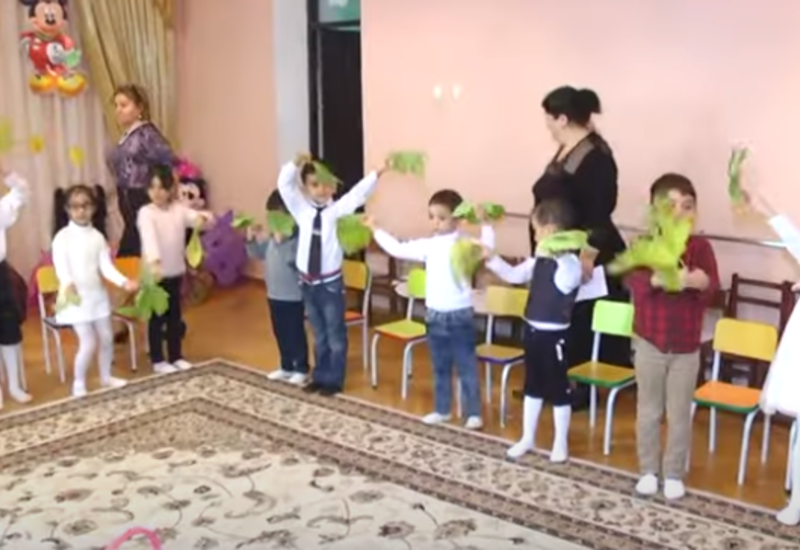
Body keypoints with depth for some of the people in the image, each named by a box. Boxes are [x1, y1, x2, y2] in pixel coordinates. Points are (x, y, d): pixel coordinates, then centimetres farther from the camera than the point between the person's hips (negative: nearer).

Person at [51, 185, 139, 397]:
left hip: (98, 294, 6)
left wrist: (124, 282, -17)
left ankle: (106, 377, 33)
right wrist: (68, 285, -41)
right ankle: (79, 383, 10)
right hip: (76, 296, -5)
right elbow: (61, 267, -21)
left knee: (106, 338, 13)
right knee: (88, 342, -10)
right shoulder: (63, 237, -10)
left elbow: (106, 267, 0)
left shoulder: (97, 236, 5)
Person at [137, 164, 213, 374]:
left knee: (175, 316, 15)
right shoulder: (146, 213, -14)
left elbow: (194, 217, -13)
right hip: (155, 273, -5)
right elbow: (149, 237, -30)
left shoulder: (179, 209, 1)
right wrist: (154, 262, -45)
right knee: (157, 318, 5)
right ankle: (158, 360, 16)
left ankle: (176, 356, 27)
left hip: (176, 272, 5)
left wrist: (203, 217, -39)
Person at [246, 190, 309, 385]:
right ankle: (287, 367, 29)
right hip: (274, 294, 8)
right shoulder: (271, 235, 7)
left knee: (296, 333, 3)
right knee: (280, 333, 16)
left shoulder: (298, 236, -17)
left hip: (293, 296, -8)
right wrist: (252, 239, -2)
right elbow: (257, 254, 14)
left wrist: (281, 241, -32)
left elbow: (294, 259, -30)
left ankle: (301, 369, 14)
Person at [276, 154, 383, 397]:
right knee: (319, 335, 18)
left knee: (335, 334, 8)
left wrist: (378, 172, -30)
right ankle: (319, 376, 31)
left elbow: (359, 192, -18)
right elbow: (284, 185, -6)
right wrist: (295, 164, -21)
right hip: (308, 282, 3)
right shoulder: (302, 210, 1)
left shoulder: (337, 210, -7)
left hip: (330, 282, -3)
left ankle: (334, 380, 20)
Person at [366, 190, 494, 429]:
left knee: (466, 367, 3)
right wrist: (376, 230, 12)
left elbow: (486, 249, -28)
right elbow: (398, 249, 10)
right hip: (434, 315, 5)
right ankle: (442, 410, 28)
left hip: (460, 315, -5)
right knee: (440, 367, 16)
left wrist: (485, 225, -36)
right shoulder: (428, 246, 5)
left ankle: (474, 413, 13)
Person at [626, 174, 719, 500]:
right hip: (650, 343, 0)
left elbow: (712, 288, -16)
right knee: (649, 411, 13)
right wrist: (659, 279, -44)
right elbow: (632, 280, -24)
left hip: (686, 347, 0)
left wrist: (701, 283, -40)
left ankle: (674, 474, 25)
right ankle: (648, 471, 28)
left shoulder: (700, 247, -4)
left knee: (680, 414, 10)